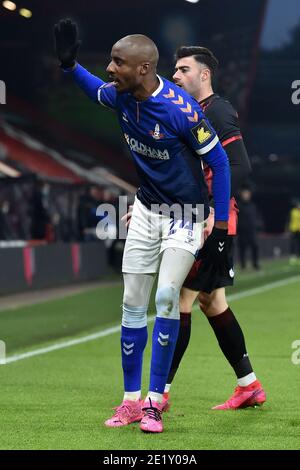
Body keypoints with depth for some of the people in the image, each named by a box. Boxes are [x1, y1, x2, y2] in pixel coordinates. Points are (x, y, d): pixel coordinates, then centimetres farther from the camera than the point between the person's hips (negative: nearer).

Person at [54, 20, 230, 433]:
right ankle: (132, 401, 12)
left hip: (185, 213, -6)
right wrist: (69, 64, 0)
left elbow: (219, 162, -18)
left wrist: (221, 228, -18)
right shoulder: (120, 96, -8)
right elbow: (97, 89, 19)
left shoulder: (180, 109, -27)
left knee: (167, 296, -16)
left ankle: (155, 402, -7)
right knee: (133, 302, 4)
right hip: (146, 209, 6)